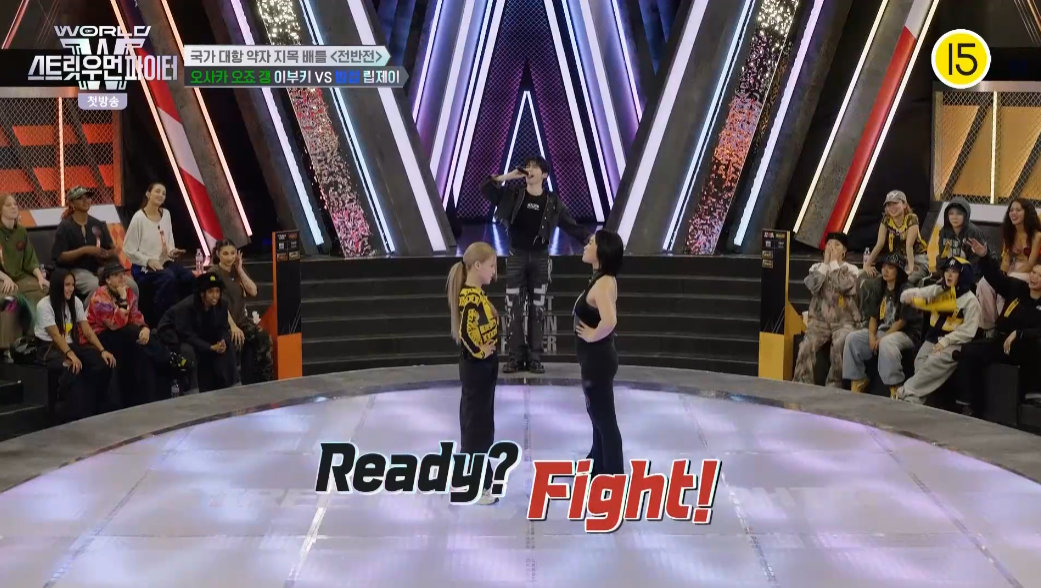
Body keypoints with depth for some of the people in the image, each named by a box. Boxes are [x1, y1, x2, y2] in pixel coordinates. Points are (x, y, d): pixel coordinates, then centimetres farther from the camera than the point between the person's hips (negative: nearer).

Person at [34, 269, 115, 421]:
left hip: (70, 344, 6)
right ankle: (79, 417, -32)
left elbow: (87, 330, 0)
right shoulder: (44, 305, -12)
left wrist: (102, 350, -16)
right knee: (72, 369, -38)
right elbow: (55, 335, -22)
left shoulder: (75, 302, 6)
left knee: (103, 364, -21)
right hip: (48, 348, -6)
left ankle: (92, 411, -13)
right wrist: (70, 355, -37)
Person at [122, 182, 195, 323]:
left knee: (190, 277, -20)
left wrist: (172, 251, -1)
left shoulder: (166, 214, 9)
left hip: (165, 262, 6)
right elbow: (128, 249, -8)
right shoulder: (139, 218, -9)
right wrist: (148, 261, -18)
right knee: (168, 278, -33)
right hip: (144, 268, -6)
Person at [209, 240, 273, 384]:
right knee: (238, 341, -32)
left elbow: (253, 292, 0)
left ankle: (266, 382, -11)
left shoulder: (238, 270, 12)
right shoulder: (214, 273, -7)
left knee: (263, 338, -18)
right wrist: (233, 326, -22)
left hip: (242, 319, 6)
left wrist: (240, 269, -5)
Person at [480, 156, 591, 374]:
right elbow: (485, 190, -7)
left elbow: (571, 226, 3)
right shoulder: (514, 195, 0)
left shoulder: (552, 201, 0)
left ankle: (534, 358, 7)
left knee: (537, 310, 2)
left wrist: (590, 239, -7)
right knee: (514, 309, 0)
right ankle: (516, 357, 5)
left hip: (540, 258, 0)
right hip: (516, 256, 0)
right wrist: (507, 176, -15)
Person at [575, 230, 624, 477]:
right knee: (598, 415, 24)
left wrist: (593, 335, -24)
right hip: (595, 358, 10)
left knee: (605, 419, 1)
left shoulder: (603, 283, -24)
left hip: (598, 359, -10)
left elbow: (609, 320, -41)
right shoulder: (601, 279, 6)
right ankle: (598, 465, 40)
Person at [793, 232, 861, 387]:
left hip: (844, 321, -2)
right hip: (819, 320, 2)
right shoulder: (816, 267, 13)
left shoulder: (851, 269, 6)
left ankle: (834, 385, -20)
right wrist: (825, 263, -4)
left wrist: (834, 262, -6)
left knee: (839, 344, -33)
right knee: (806, 346, -27)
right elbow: (813, 286, -8)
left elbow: (845, 286, -16)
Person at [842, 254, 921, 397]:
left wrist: (881, 338, -16)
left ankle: (895, 390, -34)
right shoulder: (882, 291, 15)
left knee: (886, 343, -39)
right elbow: (874, 316, 13)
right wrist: (872, 336, -6)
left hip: (905, 334, -8)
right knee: (852, 338, -9)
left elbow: (902, 321, -14)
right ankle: (857, 381, -5)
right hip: (881, 331, 8)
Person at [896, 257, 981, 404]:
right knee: (921, 361, -24)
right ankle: (915, 399, -24)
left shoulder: (970, 300, -4)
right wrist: (908, 296, -17)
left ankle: (907, 392, -27)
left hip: (954, 343, -5)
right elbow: (917, 294, 9)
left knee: (935, 362, -31)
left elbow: (968, 331, -10)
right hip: (933, 339, 5)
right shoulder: (937, 291, 11)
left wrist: (945, 342, -18)